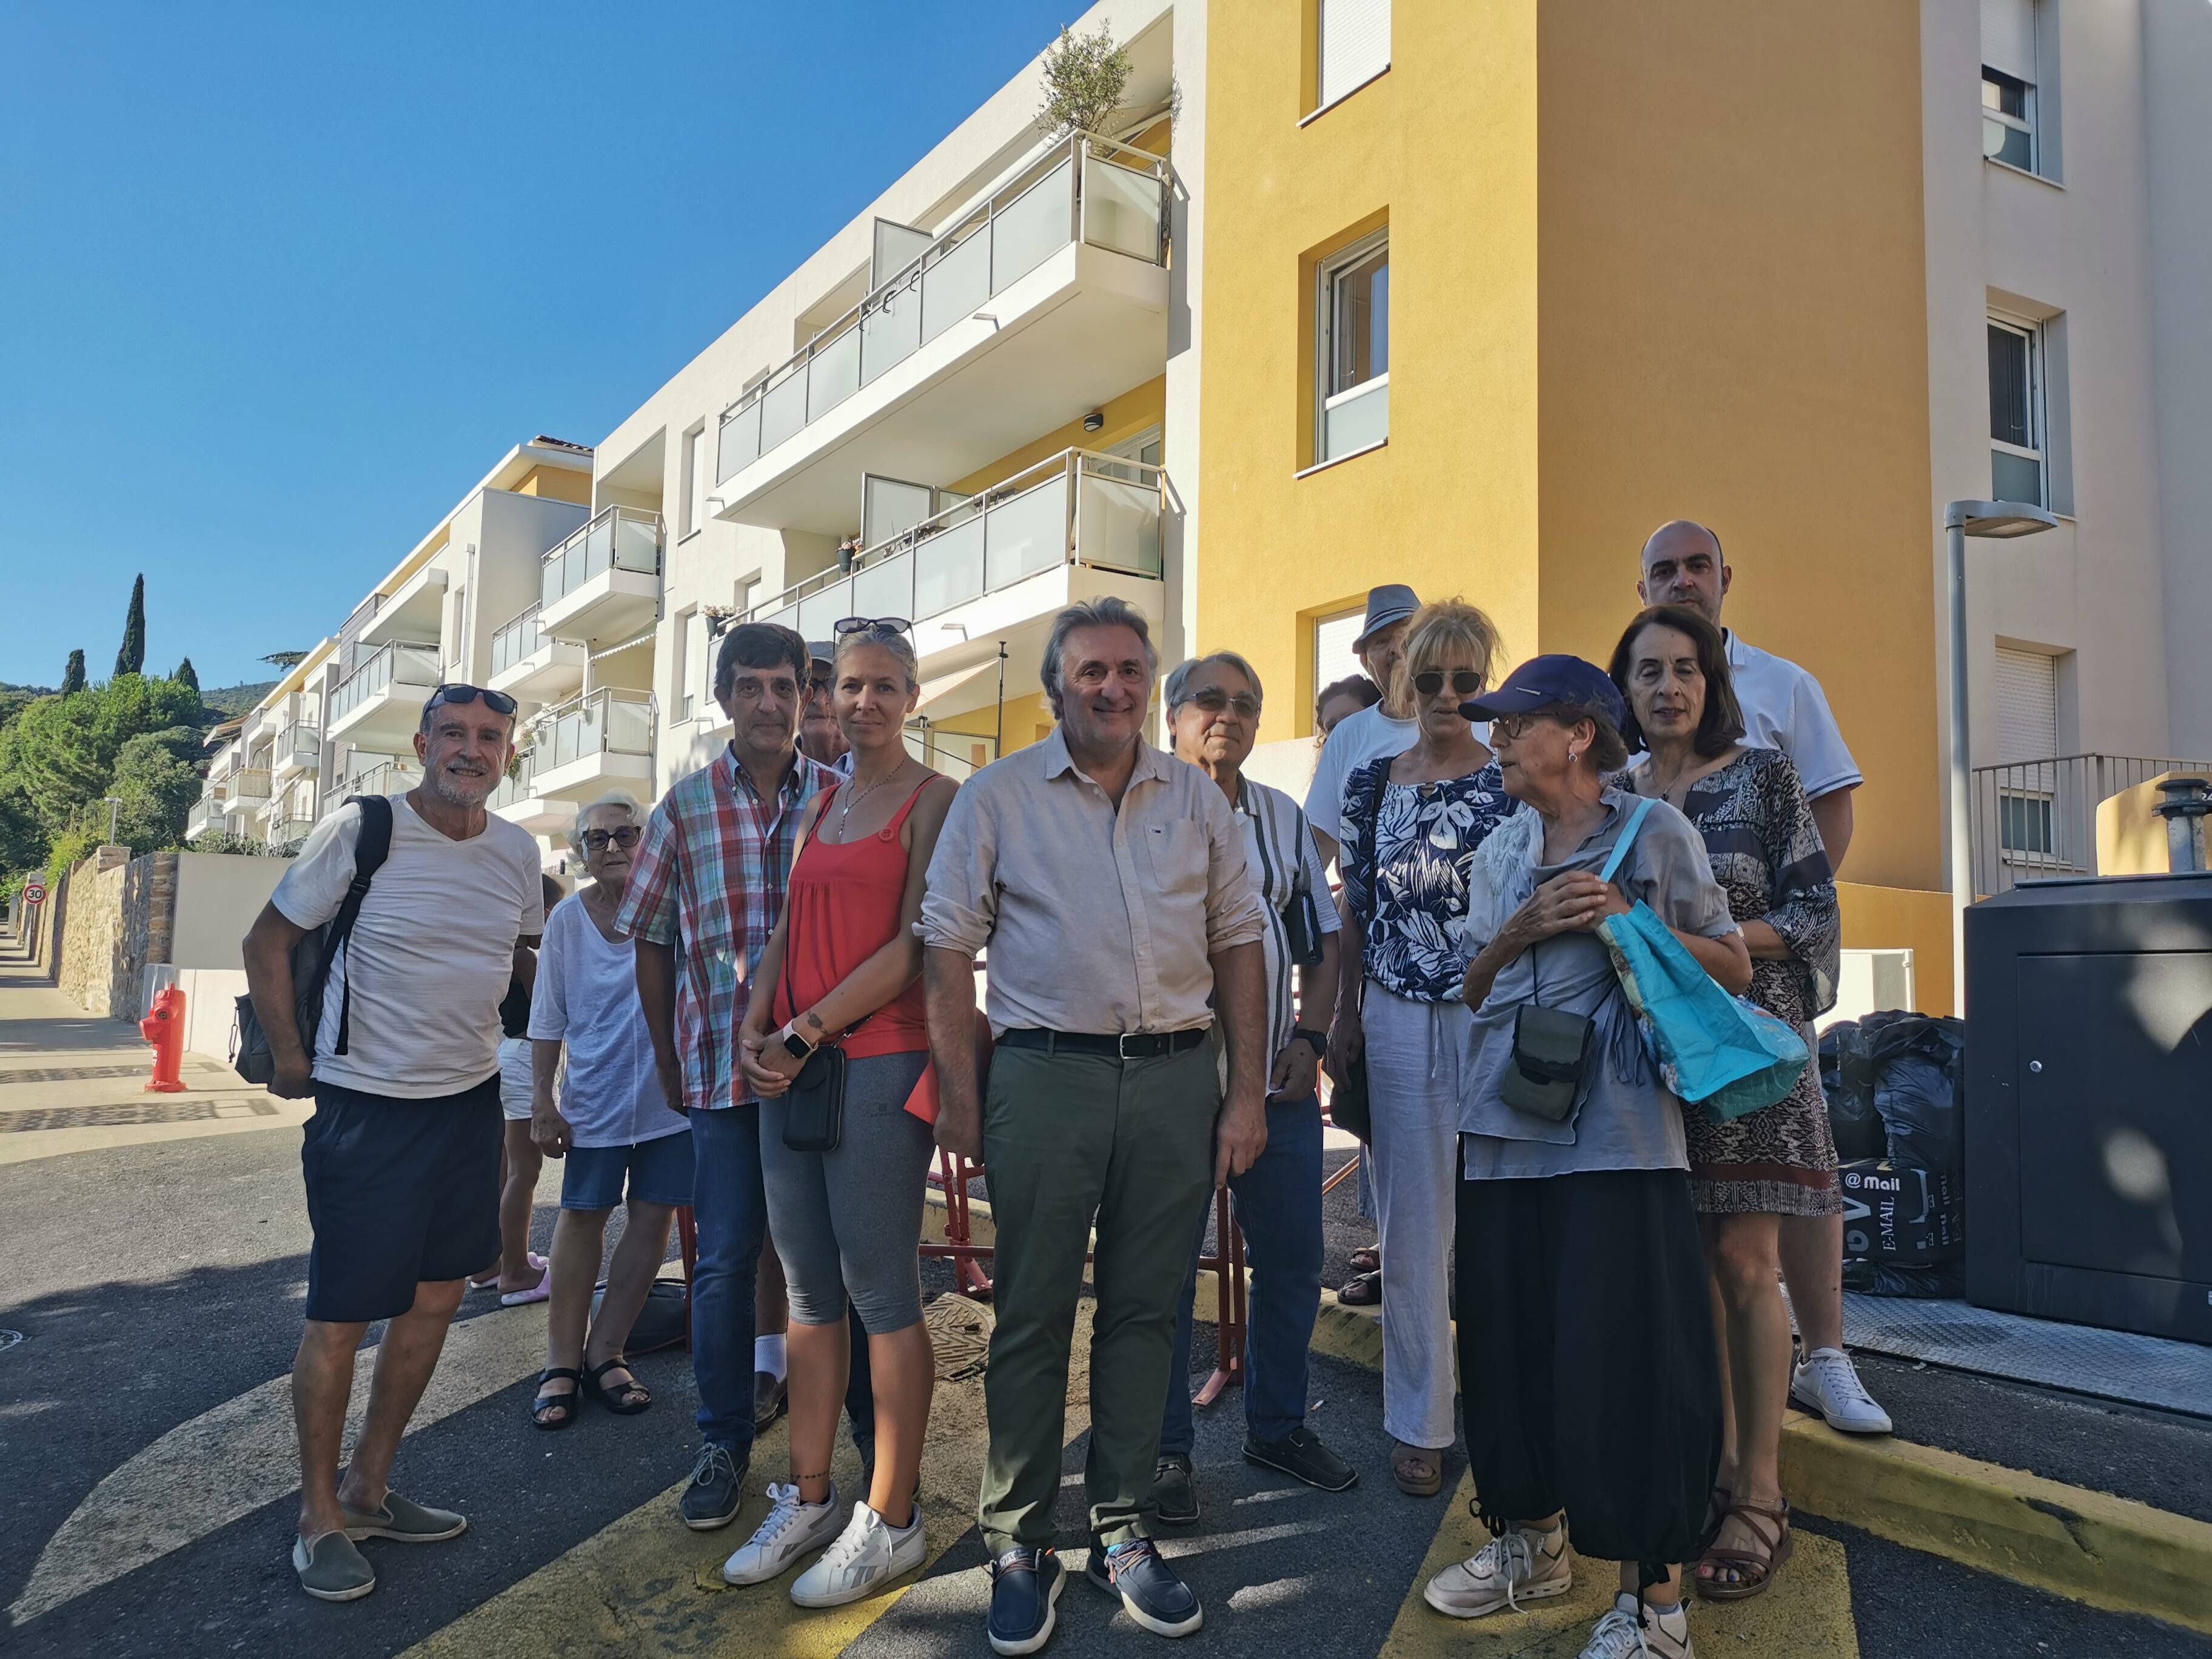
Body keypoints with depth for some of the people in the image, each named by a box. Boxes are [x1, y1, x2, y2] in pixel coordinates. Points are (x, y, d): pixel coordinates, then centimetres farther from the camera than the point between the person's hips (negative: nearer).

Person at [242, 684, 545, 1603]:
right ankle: (319, 1516, 21)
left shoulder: (517, 853, 2)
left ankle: (368, 1491, 31)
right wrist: (290, 1057, -6)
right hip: (365, 1106, -6)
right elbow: (268, 941, -6)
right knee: (340, 1317, 2)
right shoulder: (359, 829, -13)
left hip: (470, 1100, 6)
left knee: (435, 1300, 13)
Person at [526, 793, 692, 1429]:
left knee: (652, 1216, 5)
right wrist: (541, 1101, 1)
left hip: (670, 1088, 0)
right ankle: (562, 1360, 18)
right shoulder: (568, 917, 0)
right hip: (595, 1095, 0)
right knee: (583, 1215, 5)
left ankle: (604, 1353, 19)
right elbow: (548, 1019, 4)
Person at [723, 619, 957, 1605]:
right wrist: (754, 1027, -1)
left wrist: (807, 1033, -13)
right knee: (809, 1289, 13)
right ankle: (808, 1500, 24)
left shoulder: (935, 800, -4)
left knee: (880, 1291, -1)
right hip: (790, 1068, 7)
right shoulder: (818, 807, 18)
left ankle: (891, 1522, 11)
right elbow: (789, 929, 16)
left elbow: (914, 945, -12)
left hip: (878, 1062, -7)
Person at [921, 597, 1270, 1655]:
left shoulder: (1196, 797, 10)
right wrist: (959, 1094, -5)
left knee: (1145, 1311, 10)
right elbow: (948, 947, 1)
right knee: (1032, 1315, 4)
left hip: (1177, 1074, 3)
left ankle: (1123, 1533, 24)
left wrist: (1248, 1091, 5)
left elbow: (1238, 941, 11)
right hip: (1046, 1074, -2)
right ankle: (1018, 1545, 18)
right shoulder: (997, 796, 3)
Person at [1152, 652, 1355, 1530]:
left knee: (1292, 1259, 12)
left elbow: (1324, 937, 15)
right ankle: (1167, 1449, 19)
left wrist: (1310, 1038, 3)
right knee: (1167, 1268, 3)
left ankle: (1278, 1425, 31)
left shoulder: (1286, 820, 12)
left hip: (1279, 1078, 5)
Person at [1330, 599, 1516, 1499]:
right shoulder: (1370, 783, 6)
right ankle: (1419, 1422, 21)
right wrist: (1346, 1012, 8)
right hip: (1400, 1021, 2)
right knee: (1413, 1223, 8)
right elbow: (1356, 908, 10)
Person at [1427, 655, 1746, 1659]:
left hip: (1617, 1133, -5)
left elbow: (1734, 968, 3)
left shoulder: (1655, 833, 1)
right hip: (1505, 1125, 5)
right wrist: (1517, 932, -3)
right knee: (1508, 1336, 10)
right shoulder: (1501, 852, 15)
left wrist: (1627, 922, -12)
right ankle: (1534, 1540, 29)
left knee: (1624, 1350, -4)